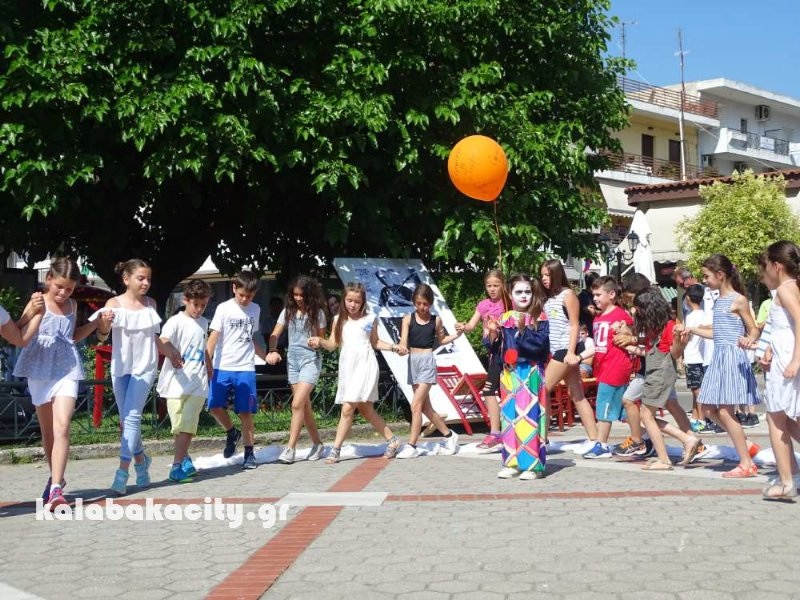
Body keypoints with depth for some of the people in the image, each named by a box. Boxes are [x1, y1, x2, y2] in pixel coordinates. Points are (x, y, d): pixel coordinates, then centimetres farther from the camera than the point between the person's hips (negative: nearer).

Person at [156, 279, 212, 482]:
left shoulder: (203, 323, 14)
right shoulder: (176, 321, -5)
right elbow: (163, 342, -22)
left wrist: (208, 371, 30)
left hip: (198, 383, 3)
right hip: (177, 383, -3)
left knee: (187, 426, -6)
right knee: (179, 427, 2)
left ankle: (178, 466, -3)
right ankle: (184, 460, 15)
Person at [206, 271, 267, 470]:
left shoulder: (255, 310, 11)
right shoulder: (224, 308, -2)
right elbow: (213, 337, -8)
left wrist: (266, 355, 15)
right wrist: (208, 363, -18)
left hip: (246, 368, 2)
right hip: (222, 367, -2)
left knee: (246, 411, 1)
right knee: (215, 406, -10)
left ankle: (249, 453, 11)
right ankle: (232, 433, 18)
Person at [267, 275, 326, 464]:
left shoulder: (317, 312, -3)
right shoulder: (288, 311, 4)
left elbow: (321, 339, 4)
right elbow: (275, 335, 2)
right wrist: (272, 351, -17)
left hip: (310, 359, -4)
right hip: (292, 359, 4)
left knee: (297, 403, -14)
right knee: (304, 405, 10)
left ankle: (290, 448, -12)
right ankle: (317, 443, 24)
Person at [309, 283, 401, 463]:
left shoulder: (370, 319, 4)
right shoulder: (339, 319, 9)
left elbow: (375, 343, 14)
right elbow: (332, 344, 8)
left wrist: (393, 347, 2)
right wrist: (319, 341, -10)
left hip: (364, 365, -4)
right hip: (347, 366, 4)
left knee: (348, 408, -12)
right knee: (366, 410, 10)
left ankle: (335, 449, -6)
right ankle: (392, 440, 24)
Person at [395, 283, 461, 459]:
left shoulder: (436, 320, 1)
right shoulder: (408, 319, 0)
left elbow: (441, 339, 17)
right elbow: (403, 340, -11)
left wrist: (456, 335, 1)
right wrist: (402, 348, -33)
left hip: (428, 362, -3)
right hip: (413, 362, 3)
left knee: (416, 405, -11)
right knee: (425, 407, 10)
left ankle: (411, 446, -6)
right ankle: (449, 435, 27)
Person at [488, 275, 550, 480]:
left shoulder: (539, 318, -2)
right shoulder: (505, 319, 10)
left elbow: (541, 344, -15)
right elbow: (495, 348, 11)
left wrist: (523, 329, -22)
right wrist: (493, 333, -7)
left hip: (530, 373, -5)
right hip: (510, 374, 5)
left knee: (530, 415, -6)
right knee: (510, 415, 6)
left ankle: (533, 464, -1)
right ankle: (512, 462, 13)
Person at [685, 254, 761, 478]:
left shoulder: (738, 300, -9)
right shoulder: (719, 300, 15)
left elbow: (754, 330, -7)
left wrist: (748, 340, -27)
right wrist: (694, 330, 22)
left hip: (732, 357, -9)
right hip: (719, 357, 9)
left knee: (725, 411, -9)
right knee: (709, 410, 8)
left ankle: (747, 464, -1)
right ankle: (747, 446, 18)